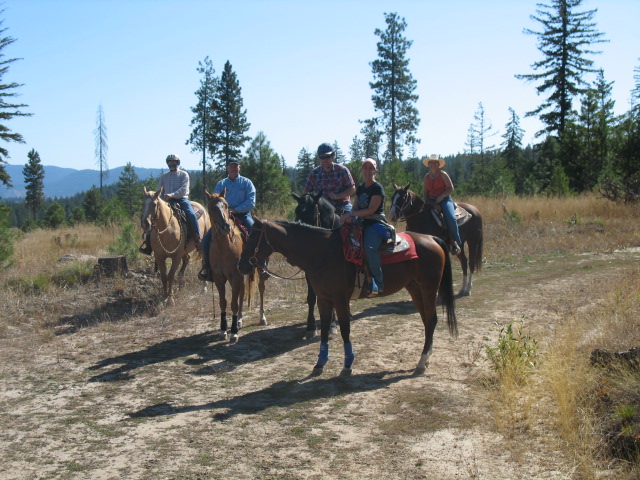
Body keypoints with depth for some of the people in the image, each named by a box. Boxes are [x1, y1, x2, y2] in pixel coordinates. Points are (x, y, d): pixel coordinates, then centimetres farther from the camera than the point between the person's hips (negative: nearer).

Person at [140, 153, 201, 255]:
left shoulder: (184, 174, 8)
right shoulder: (163, 176, 19)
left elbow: (184, 189, -7)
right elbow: (159, 191, 20)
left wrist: (172, 195, -21)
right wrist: (161, 200, -1)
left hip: (181, 199, -3)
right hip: (167, 201, 3)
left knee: (191, 215, -28)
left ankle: (198, 241, -21)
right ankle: (149, 242, -11)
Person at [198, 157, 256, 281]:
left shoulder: (247, 182, 6)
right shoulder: (221, 184, 13)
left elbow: (251, 202, -5)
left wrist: (236, 210, -17)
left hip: (243, 215, -2)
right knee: (207, 238, -13)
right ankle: (206, 266, 1)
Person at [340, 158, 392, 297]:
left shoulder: (377, 188, -6)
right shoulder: (360, 188, 18)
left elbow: (371, 210, -14)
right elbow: (356, 207, 16)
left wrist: (351, 214, -17)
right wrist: (351, 216, -7)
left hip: (376, 223, -8)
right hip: (362, 223, 8)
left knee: (370, 247, -32)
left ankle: (378, 284, -28)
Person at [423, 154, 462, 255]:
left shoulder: (443, 174, 0)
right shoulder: (426, 177, 14)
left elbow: (451, 189, -4)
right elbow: (426, 192, 19)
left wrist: (441, 196, -16)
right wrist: (426, 201, 1)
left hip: (445, 200, -5)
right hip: (431, 201, 5)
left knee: (451, 218, -30)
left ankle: (456, 243, -21)